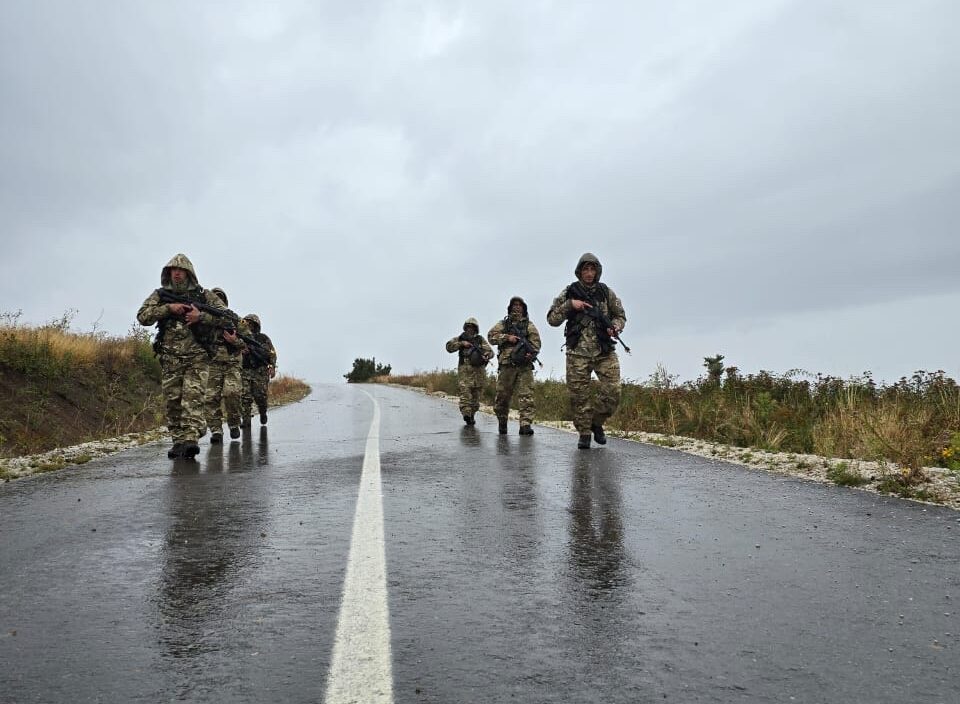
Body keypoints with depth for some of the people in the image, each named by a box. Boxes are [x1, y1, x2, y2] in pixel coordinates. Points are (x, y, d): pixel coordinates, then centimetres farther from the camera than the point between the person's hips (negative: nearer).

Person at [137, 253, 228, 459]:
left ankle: (190, 439, -20)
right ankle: (178, 441, 12)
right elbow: (142, 316, -1)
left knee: (193, 397, -14)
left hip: (196, 357, -2)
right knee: (172, 401, 4)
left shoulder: (203, 295, 7)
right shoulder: (160, 295, 11)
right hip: (170, 359, 3)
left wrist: (200, 316, -11)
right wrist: (168, 308, -12)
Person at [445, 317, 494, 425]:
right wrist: (461, 343, -8)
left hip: (478, 371, 1)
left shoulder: (480, 339, 13)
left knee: (476, 396, 5)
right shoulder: (460, 338, 14)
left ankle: (471, 416, 16)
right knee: (465, 392, -17)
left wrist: (485, 356, -18)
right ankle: (466, 413, -26)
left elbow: (490, 352, 4)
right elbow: (449, 346, 2)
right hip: (464, 371, -1)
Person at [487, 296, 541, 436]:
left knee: (526, 395, -11)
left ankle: (525, 424, -15)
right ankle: (502, 423, 22)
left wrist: (531, 353, -15)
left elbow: (536, 342, 4)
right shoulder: (503, 323, 15)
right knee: (502, 396, 5)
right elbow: (491, 336, 2)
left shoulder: (529, 325, 15)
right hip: (507, 364, 1)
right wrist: (507, 337, -11)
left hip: (525, 366, 0)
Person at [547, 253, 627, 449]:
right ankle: (584, 433, 15)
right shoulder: (569, 293, 5)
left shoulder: (606, 292, 9)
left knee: (612, 392, -7)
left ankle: (597, 422, 17)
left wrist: (615, 327, -5)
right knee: (579, 395, 0)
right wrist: (569, 304, -12)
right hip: (578, 352, -1)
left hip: (605, 351, 1)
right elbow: (552, 319, 3)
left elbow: (621, 316, 17)